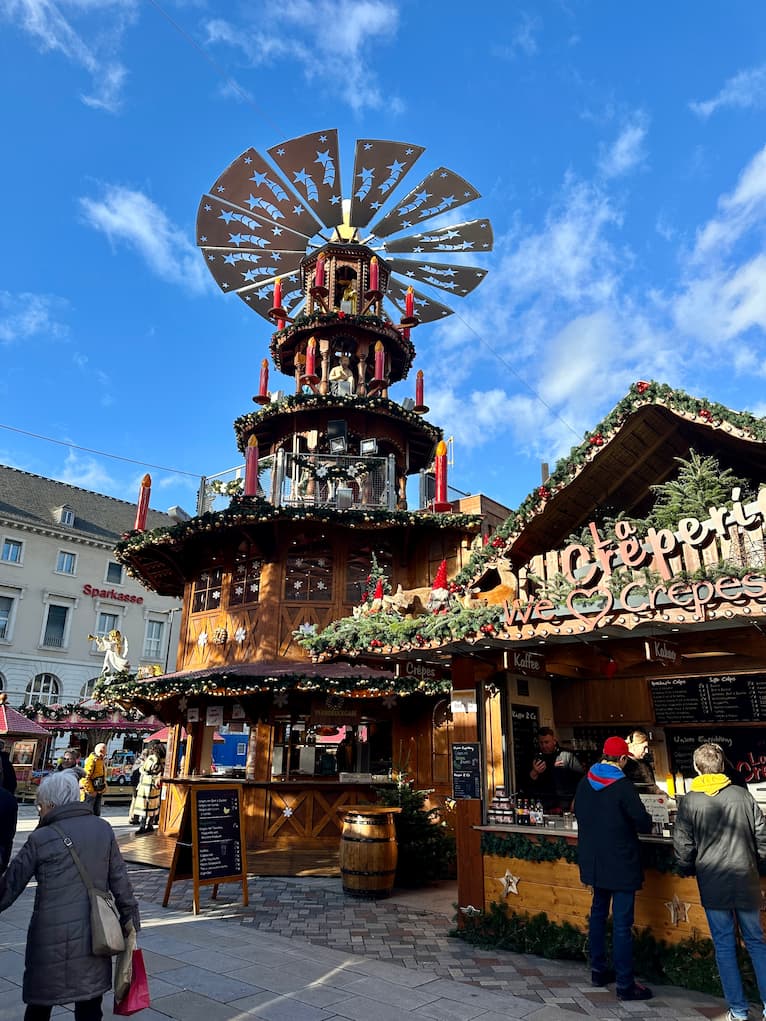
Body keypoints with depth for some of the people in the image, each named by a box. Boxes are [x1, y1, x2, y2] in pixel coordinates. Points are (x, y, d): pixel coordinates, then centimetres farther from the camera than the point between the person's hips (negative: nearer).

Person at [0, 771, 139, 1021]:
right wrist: (130, 918, 13)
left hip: (52, 938, -2)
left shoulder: (41, 839, -8)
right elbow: (120, 880, 4)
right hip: (94, 936, 3)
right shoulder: (103, 829, 1)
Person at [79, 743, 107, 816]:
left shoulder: (102, 762, 13)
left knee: (97, 813, 15)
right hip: (89, 792, -9)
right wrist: (91, 791, -18)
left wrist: (104, 788, 12)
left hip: (98, 792, 9)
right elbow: (85, 777, -21)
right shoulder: (91, 760, -17)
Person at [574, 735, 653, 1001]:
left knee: (598, 912, 20)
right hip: (620, 863, -6)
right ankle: (625, 984, 10)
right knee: (622, 923, 2)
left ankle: (598, 970, 30)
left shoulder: (585, 782, -1)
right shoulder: (623, 786, -20)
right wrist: (645, 822, 7)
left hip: (594, 860, 6)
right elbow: (644, 823, -15)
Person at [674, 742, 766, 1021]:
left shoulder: (689, 802, -8)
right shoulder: (742, 794, -5)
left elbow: (683, 847, -6)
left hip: (713, 885, -2)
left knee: (724, 946, 11)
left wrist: (690, 870, 14)